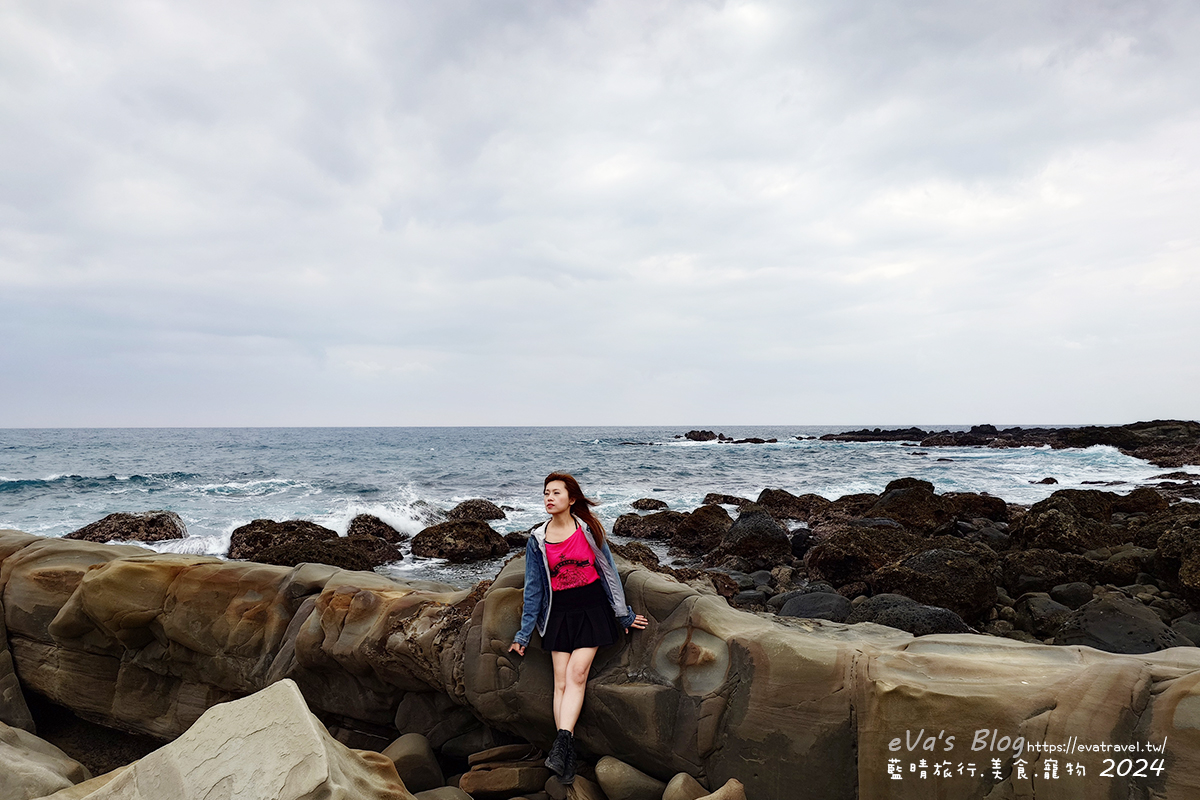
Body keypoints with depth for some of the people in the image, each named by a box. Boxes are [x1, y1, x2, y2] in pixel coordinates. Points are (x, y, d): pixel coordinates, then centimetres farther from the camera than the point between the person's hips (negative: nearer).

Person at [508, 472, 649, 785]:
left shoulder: (587, 529, -3)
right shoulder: (537, 540, 1)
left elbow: (608, 571, 5)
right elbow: (533, 588, 7)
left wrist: (623, 615, 9)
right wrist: (524, 634, 9)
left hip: (592, 609, -1)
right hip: (559, 614, 2)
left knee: (576, 674, -16)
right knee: (562, 682, -4)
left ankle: (561, 744, -18)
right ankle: (566, 759, 0)